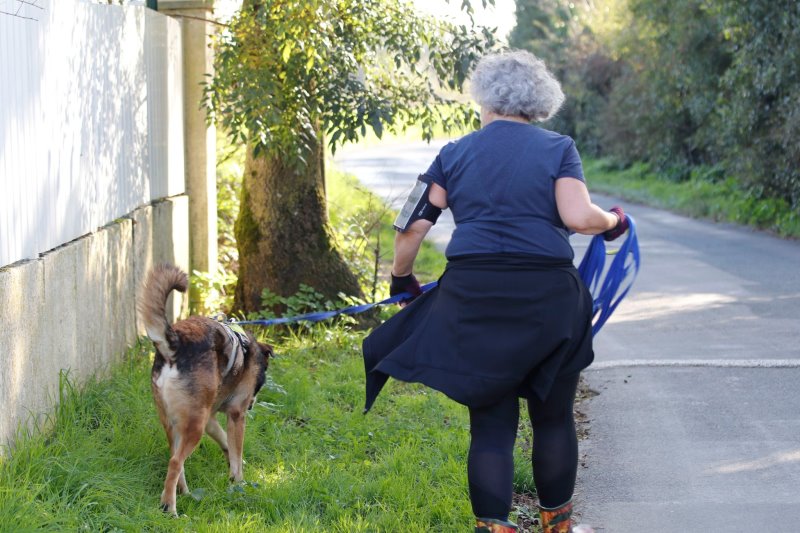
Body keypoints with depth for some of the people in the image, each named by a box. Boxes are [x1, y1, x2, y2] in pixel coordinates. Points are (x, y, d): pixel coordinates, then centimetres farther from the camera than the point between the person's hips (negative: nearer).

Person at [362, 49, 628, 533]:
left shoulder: (456, 155, 10)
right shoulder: (558, 149, 5)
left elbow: (413, 225, 6)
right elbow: (578, 217, -9)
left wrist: (402, 277, 22)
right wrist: (613, 221, 11)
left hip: (474, 296, 1)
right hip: (547, 294, -1)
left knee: (491, 423, 6)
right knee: (554, 416, 15)